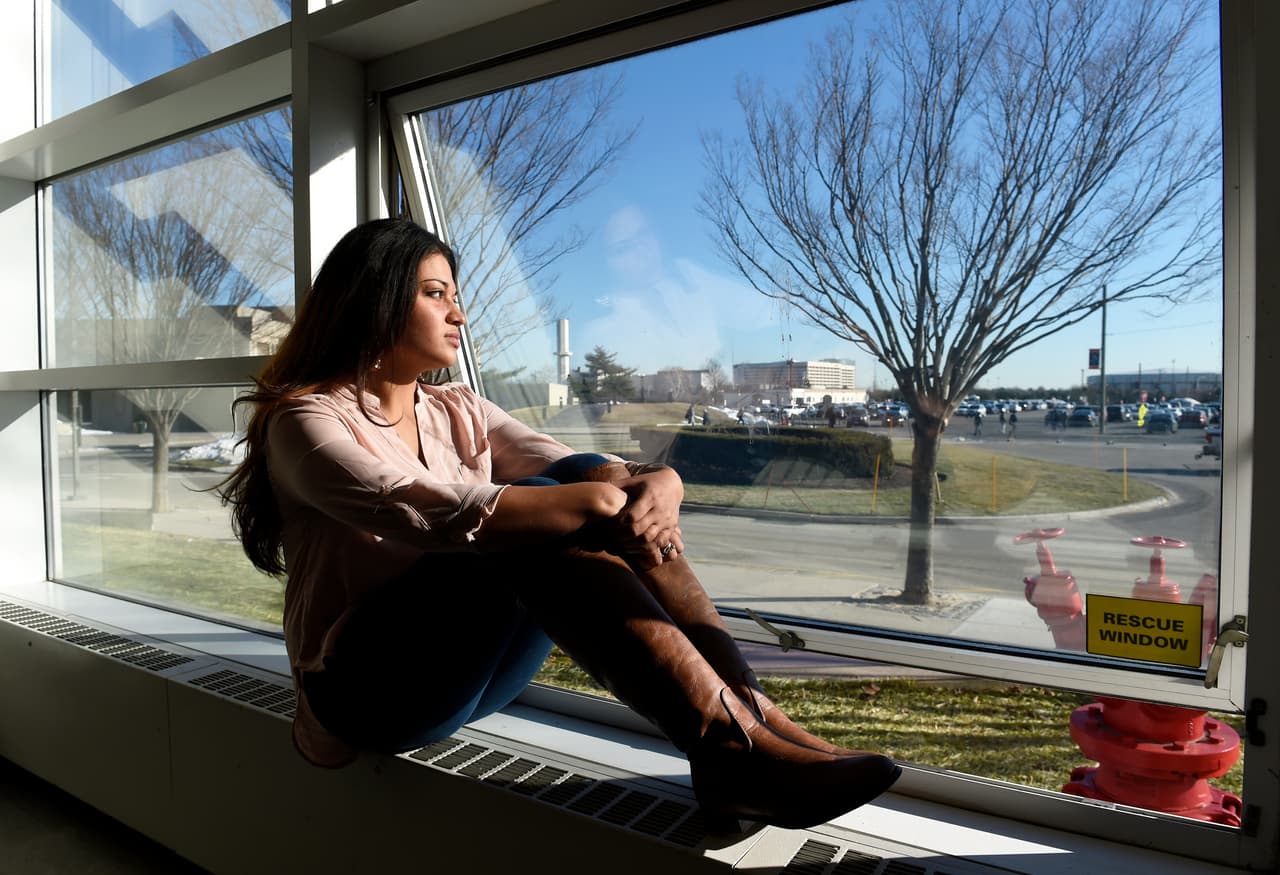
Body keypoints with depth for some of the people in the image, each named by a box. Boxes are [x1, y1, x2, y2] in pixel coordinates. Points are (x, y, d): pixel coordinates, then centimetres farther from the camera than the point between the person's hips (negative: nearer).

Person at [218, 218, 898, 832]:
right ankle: (730, 746, -35)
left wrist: (656, 484, -28)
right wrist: (603, 502, -34)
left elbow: (577, 473, -5)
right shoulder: (305, 420, -9)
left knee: (593, 479, -19)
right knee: (531, 516, -31)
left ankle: (745, 704, -26)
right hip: (367, 685, -5)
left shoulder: (458, 413, 11)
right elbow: (431, 514, -29)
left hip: (475, 676, 6)